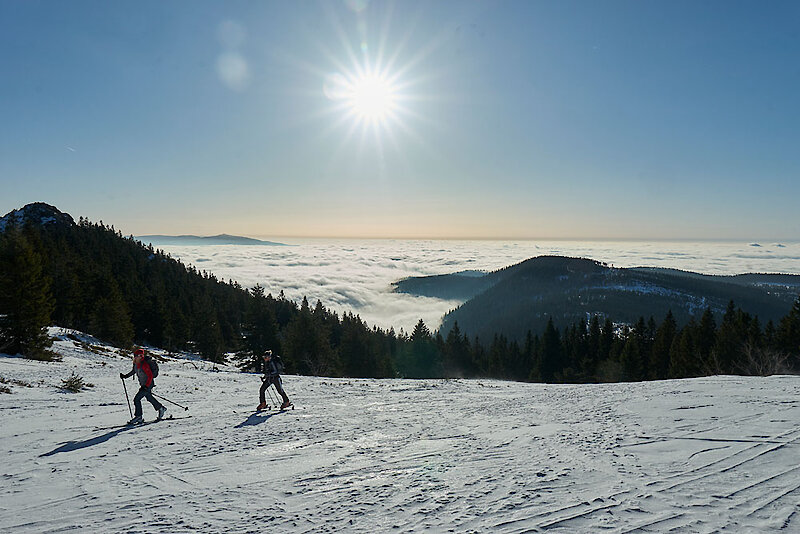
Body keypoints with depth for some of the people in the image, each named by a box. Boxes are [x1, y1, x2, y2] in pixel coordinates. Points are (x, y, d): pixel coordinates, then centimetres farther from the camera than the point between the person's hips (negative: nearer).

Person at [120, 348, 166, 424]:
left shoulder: (144, 364, -26)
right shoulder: (136, 364, 1)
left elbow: (150, 376, -26)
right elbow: (134, 371, 22)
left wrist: (146, 386, -29)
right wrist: (126, 376, 11)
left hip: (148, 385, -10)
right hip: (143, 385, 10)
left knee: (137, 399, -12)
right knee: (149, 398, 24)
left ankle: (138, 417, -3)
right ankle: (161, 409, 42)